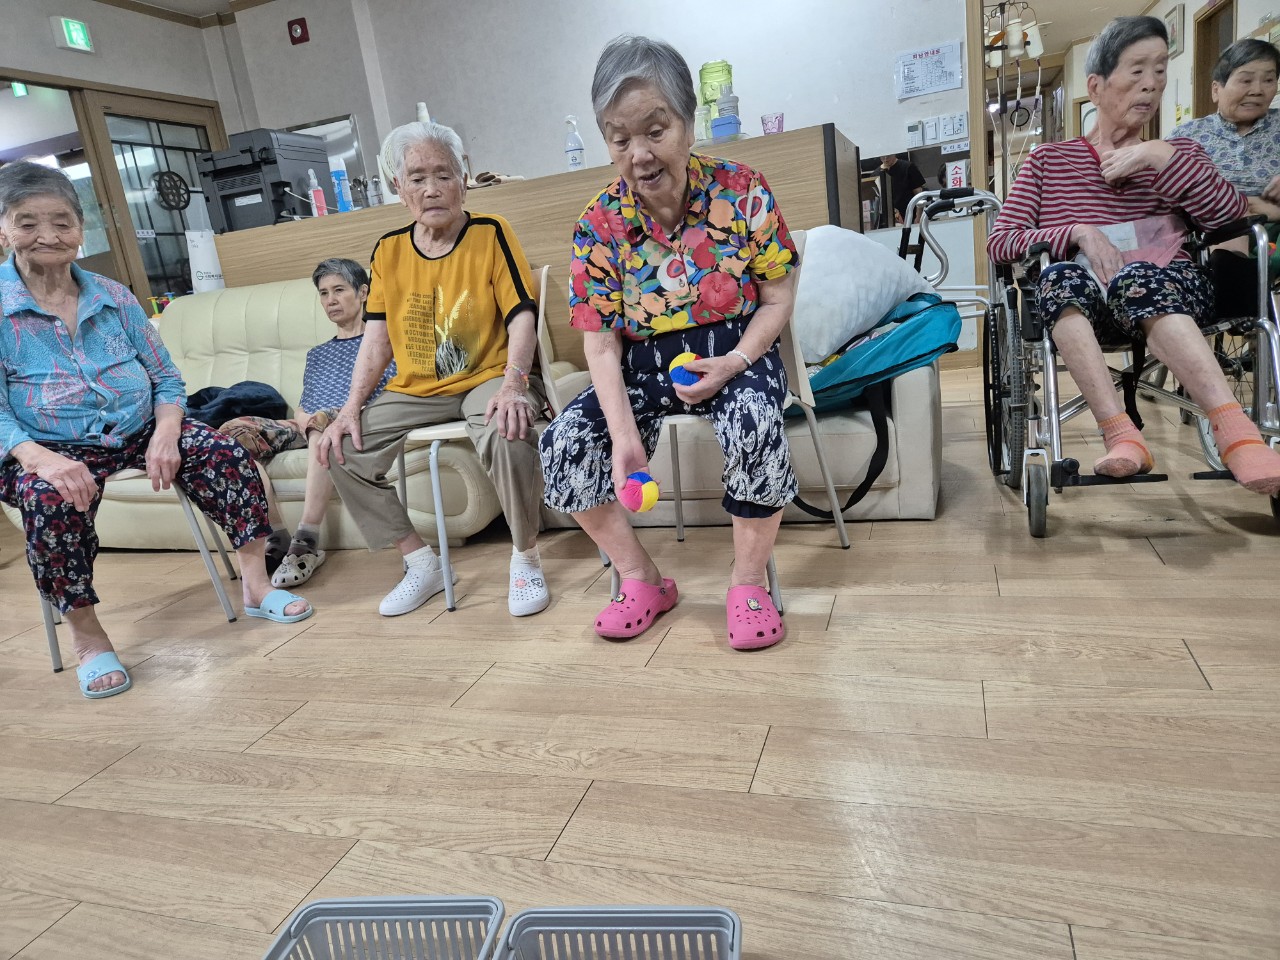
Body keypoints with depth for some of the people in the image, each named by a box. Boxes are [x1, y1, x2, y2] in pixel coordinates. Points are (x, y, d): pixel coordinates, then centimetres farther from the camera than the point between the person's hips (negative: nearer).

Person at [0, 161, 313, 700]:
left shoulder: (113, 298, 4)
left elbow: (166, 378, 5)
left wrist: (166, 433, -17)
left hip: (139, 432, 3)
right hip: (51, 449, -3)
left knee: (225, 454, -20)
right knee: (51, 498, -36)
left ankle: (255, 585, -11)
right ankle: (86, 634, -18)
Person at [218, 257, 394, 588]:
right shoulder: (316, 354, 32)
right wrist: (300, 420, -1)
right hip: (307, 430, 6)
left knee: (324, 421, -41)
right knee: (235, 431, -22)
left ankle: (306, 542, -42)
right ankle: (276, 539, -27)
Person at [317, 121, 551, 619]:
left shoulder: (491, 233, -5)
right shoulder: (389, 250, 7)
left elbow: (522, 317, -12)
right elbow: (377, 336, 5)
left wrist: (512, 384, -29)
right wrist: (351, 406, -7)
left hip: (487, 378, -5)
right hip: (415, 390, 5)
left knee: (508, 432, -37)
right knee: (341, 448, -10)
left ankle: (525, 558, -12)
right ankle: (422, 563, 3)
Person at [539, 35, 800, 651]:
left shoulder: (742, 191, -8)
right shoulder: (599, 224, -6)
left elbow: (777, 300, -2)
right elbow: (601, 343, -8)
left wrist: (735, 362, -21)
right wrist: (625, 435, -23)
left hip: (735, 353, -2)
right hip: (643, 366, 3)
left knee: (754, 427, -36)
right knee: (563, 444, -17)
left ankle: (748, 583, -12)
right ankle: (642, 580, 1)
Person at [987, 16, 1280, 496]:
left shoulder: (1178, 152, 25)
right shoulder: (1048, 160, 21)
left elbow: (1231, 215, 5)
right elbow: (999, 242, 7)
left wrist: (1162, 157, -3)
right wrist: (1078, 232, -8)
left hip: (1170, 286, 0)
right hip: (1083, 299, 0)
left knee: (1136, 278, -36)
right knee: (1061, 276, -35)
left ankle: (1235, 431, -49)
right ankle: (1121, 434, -47)